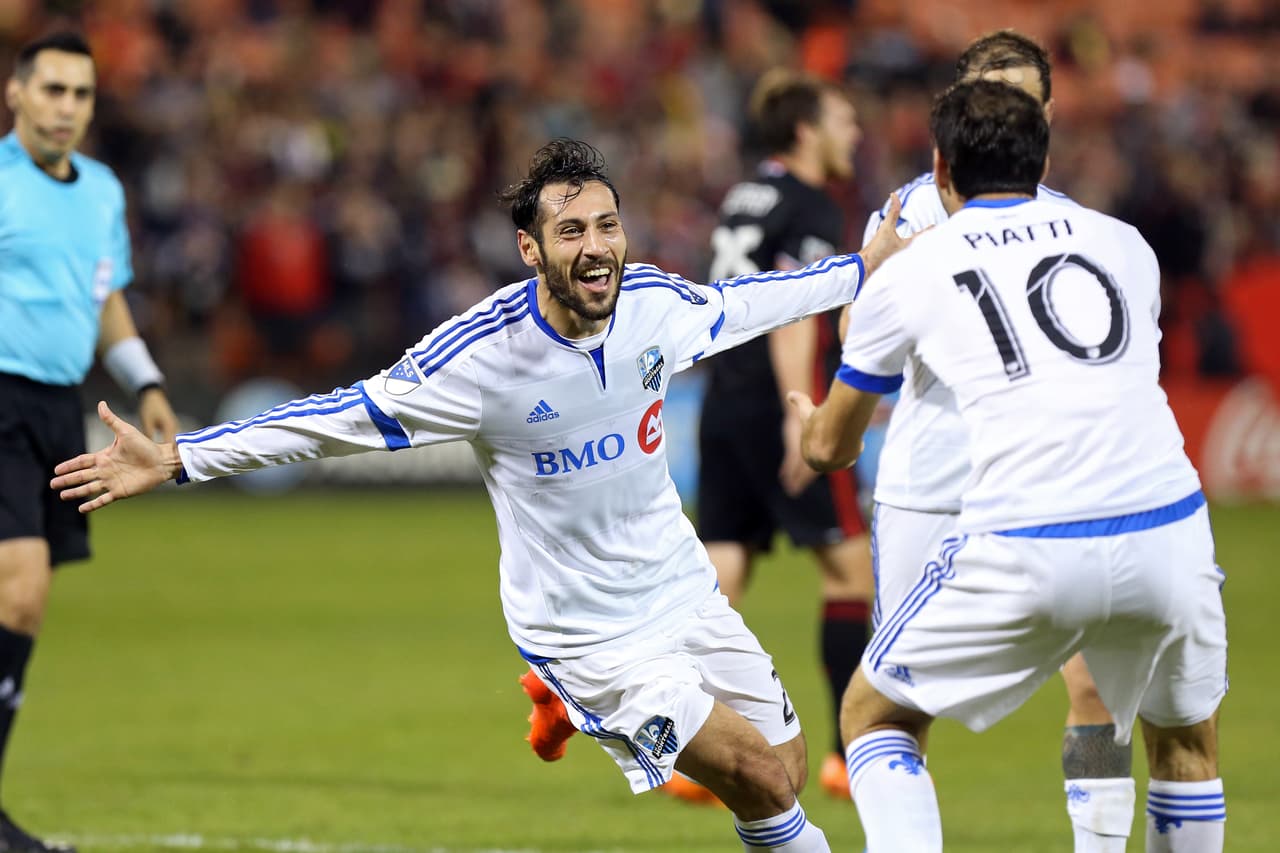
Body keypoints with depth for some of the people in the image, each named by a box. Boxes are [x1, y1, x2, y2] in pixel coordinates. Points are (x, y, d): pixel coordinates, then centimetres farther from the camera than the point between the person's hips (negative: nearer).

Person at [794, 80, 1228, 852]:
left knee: (875, 715, 16)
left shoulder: (908, 274, 13)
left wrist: (813, 423, 51)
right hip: (1168, 525, 3)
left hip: (1026, 550, -3)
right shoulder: (1125, 243, 19)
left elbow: (831, 447, 25)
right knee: (1187, 740, 27)